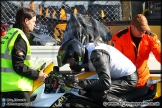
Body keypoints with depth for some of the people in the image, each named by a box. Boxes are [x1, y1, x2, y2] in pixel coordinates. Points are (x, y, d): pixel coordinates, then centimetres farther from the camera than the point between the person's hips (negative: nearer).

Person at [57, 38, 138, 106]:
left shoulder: (97, 55, -28)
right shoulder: (87, 53, 2)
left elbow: (105, 83, -37)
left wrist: (80, 82, -37)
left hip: (129, 79, -10)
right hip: (119, 76, 10)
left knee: (97, 94, -28)